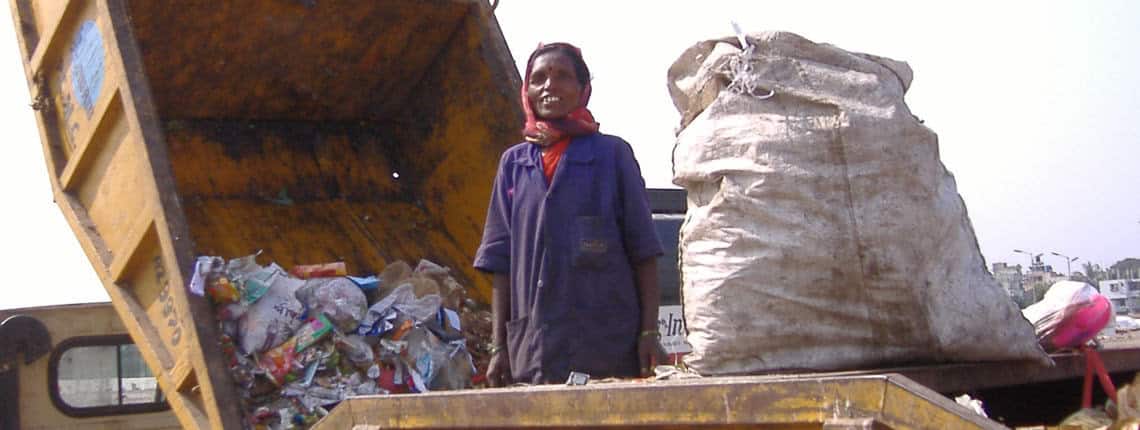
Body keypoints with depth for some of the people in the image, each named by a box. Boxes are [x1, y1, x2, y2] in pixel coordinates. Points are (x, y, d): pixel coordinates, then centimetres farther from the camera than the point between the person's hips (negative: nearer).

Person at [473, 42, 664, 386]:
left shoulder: (612, 154, 6)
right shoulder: (513, 163, 14)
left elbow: (642, 249, 4)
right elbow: (501, 260, 12)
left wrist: (649, 332, -5)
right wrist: (499, 346, 6)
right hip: (533, 350, 2)